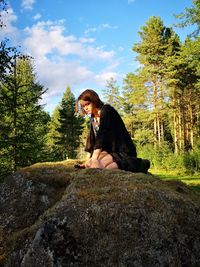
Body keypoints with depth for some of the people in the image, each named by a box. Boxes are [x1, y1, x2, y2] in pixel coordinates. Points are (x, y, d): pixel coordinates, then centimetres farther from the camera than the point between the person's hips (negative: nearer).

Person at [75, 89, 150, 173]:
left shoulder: (106, 110, -9)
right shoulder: (93, 118, 16)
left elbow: (102, 134, -20)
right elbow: (92, 140, 9)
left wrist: (94, 158, -27)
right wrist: (90, 159, -4)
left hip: (122, 152, -8)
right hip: (109, 151, 8)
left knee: (95, 165, -30)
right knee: (89, 164, -18)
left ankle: (135, 164, -16)